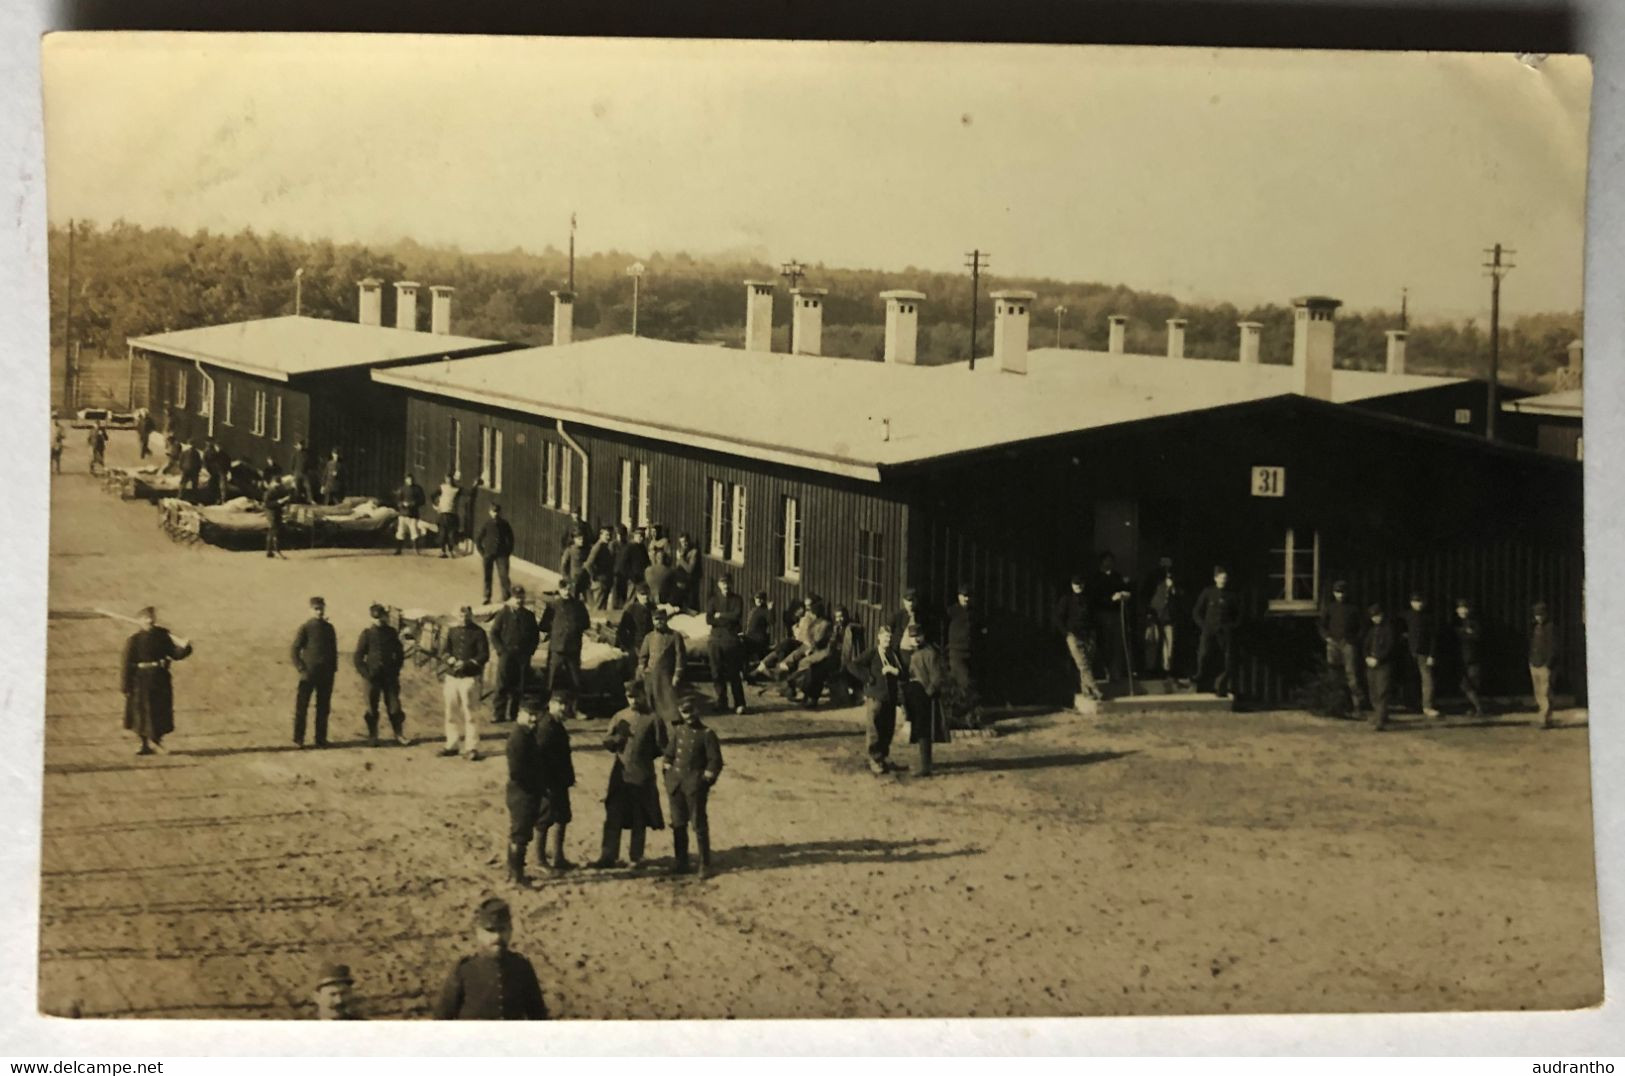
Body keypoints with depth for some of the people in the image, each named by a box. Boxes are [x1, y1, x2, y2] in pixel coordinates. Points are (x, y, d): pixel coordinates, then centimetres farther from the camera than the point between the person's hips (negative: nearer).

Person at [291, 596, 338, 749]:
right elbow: (295, 650, -4)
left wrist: (333, 668, 7)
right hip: (309, 673, -4)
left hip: (326, 674, 4)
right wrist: (301, 669, -12)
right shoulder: (305, 628, -3)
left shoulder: (328, 627, 9)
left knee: (323, 708, 7)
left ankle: (321, 739, 14)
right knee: (302, 706, -3)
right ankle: (298, 738, 5)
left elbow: (334, 649, 15)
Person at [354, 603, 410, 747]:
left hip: (390, 675, 2)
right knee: (372, 707, 4)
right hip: (373, 676, -2)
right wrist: (365, 673, -9)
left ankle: (399, 735, 7)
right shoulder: (367, 633, -4)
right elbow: (358, 656, -1)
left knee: (394, 706, 1)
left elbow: (399, 653, 14)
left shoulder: (391, 632, 5)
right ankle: (372, 736, 12)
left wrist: (396, 669, 4)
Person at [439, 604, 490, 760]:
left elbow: (484, 655, -5)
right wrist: (453, 661, -13)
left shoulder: (478, 632, 1)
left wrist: (468, 664, -18)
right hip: (451, 677, 4)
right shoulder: (452, 631, 12)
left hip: (470, 677, -4)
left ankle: (472, 748, -3)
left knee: (471, 714, -7)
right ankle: (452, 745, 20)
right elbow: (443, 652, 7)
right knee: (450, 712, 8)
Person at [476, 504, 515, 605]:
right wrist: (482, 553, -2)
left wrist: (509, 552, 3)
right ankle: (487, 597, 17)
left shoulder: (504, 524, -2)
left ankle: (506, 597, -3)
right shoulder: (486, 525, -5)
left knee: (503, 576, -10)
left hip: (502, 554, 0)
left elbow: (510, 539, 10)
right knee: (487, 576, 6)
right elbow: (478, 539, 2)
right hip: (488, 554, 0)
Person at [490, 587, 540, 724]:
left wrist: (531, 650, 2)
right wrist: (501, 650, -8)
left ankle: (513, 713, 11)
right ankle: (498, 714, -2)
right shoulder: (503, 614, 1)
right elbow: (493, 634, 2)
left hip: (523, 656, 3)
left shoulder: (529, 615, 9)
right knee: (502, 685, -6)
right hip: (507, 655, -3)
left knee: (518, 687, 3)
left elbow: (536, 635, 16)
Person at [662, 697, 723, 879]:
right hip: (676, 784, 5)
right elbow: (669, 755, 16)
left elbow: (715, 761, -6)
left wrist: (705, 781, -10)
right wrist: (669, 778, 7)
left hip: (695, 786, -5)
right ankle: (681, 862, 20)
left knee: (699, 824, -3)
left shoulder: (707, 734, -4)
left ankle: (705, 864, 3)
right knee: (678, 824, 10)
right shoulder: (678, 732, 10)